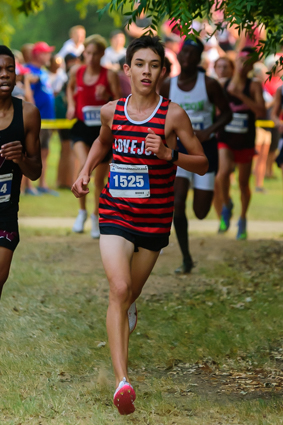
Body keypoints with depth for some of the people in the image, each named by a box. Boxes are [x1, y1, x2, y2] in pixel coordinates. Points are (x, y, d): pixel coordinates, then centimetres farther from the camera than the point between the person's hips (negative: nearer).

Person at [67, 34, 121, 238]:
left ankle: (96, 216, 33)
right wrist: (71, 105, 7)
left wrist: (107, 98, -25)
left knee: (100, 179, 9)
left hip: (103, 129, -1)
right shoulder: (77, 71, 1)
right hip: (82, 127, 1)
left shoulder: (110, 75, -8)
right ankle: (82, 211, -8)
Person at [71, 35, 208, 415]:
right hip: (115, 213, 0)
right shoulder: (111, 111, -1)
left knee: (131, 293, 16)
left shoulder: (173, 114, -8)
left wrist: (167, 154, -21)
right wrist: (85, 172, 7)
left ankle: (129, 308, 58)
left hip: (155, 218, 0)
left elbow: (202, 164, -5)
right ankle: (122, 381, -26)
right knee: (119, 289, -19)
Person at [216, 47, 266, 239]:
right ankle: (227, 205, 3)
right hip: (225, 138, 0)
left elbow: (261, 111, -19)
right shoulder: (223, 85, 3)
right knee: (224, 171, -25)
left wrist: (240, 95, -25)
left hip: (245, 141, 0)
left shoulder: (254, 86, -5)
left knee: (243, 182, 9)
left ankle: (243, 220, 30)